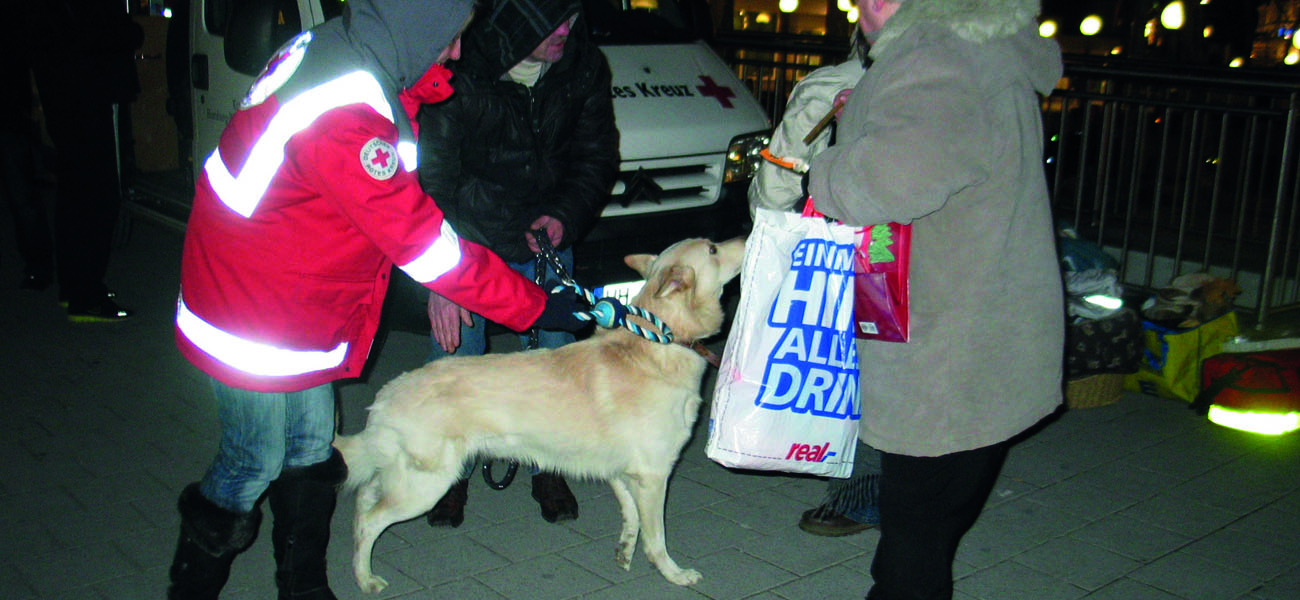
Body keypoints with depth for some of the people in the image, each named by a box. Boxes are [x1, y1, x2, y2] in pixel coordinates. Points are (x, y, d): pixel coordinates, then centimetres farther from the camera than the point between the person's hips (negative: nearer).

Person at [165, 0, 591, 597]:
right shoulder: (342, 121, -33)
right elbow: (425, 246, -28)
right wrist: (538, 306, -20)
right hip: (254, 326, -9)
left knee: (310, 448, 18)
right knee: (255, 463, 8)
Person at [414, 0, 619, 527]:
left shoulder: (584, 68, -10)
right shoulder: (460, 71, -22)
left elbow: (597, 156, 1)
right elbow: (431, 178, -22)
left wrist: (564, 216, -18)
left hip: (546, 237, 3)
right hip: (467, 240, -3)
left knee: (554, 355, 7)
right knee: (455, 355, 2)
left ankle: (548, 469, 27)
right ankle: (452, 473, 23)